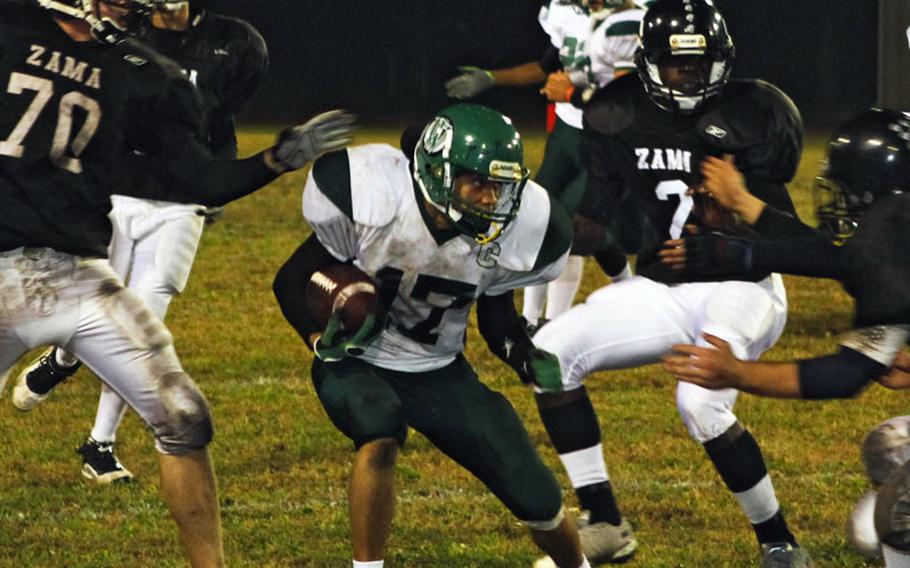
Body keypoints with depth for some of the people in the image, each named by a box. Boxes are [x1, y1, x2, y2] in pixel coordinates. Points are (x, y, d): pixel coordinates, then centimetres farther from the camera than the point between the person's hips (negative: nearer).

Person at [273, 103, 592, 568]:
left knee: (536, 499, -2)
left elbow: (495, 311, 4)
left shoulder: (511, 231, -17)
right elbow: (292, 280, -12)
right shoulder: (373, 198, -27)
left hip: (439, 372, 3)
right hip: (357, 362, -3)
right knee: (380, 433, -38)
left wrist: (523, 354, -16)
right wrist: (322, 338, -27)